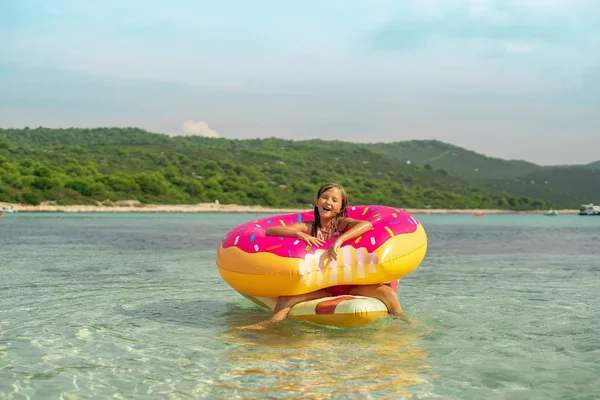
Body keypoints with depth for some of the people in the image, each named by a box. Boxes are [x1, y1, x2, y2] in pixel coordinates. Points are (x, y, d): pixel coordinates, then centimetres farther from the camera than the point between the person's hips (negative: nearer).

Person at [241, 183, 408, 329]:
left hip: (349, 284, -1)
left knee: (388, 293, -20)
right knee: (286, 297, -22)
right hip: (321, 286, 1)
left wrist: (339, 240, -38)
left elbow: (367, 224, -27)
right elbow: (269, 231, -10)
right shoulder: (308, 227, 0)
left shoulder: (342, 224, -4)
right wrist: (301, 235, -24)